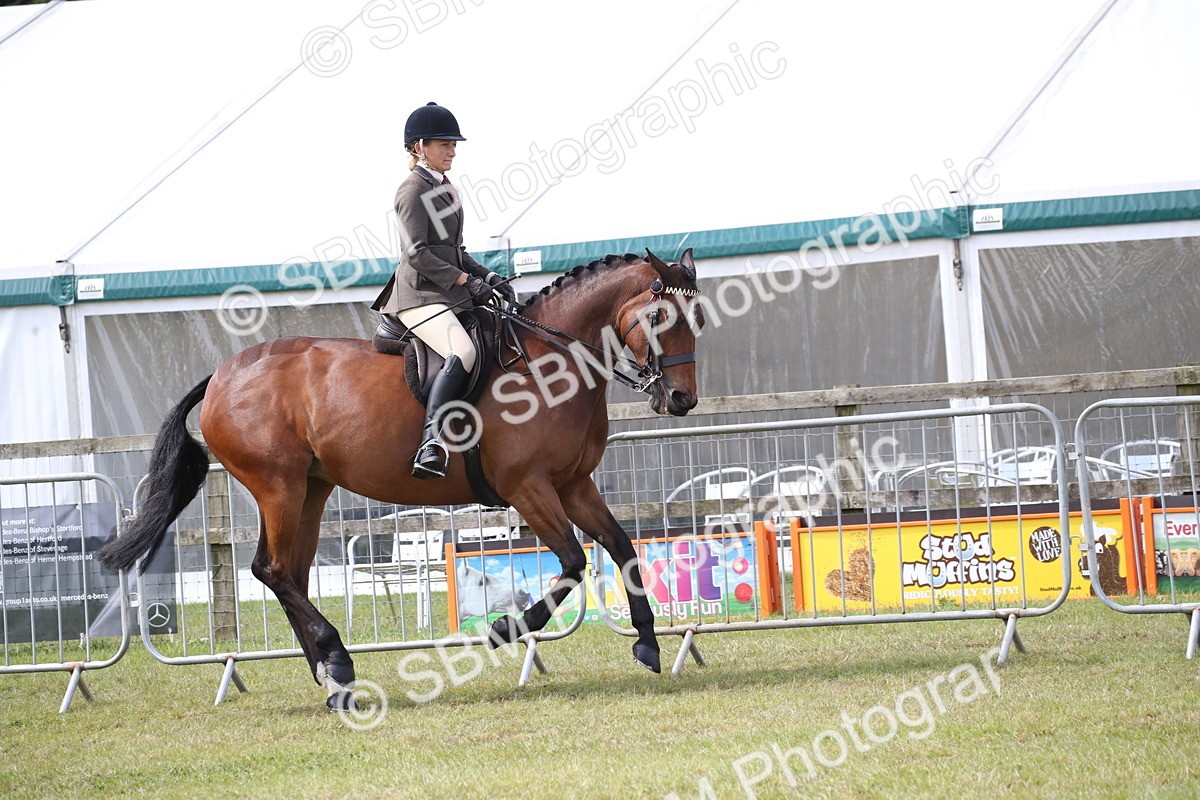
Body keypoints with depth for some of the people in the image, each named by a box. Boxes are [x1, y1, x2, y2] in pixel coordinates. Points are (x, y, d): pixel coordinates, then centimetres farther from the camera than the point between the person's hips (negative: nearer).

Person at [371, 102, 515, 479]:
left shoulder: (443, 188, 21)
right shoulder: (414, 189, -7)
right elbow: (417, 253, -16)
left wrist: (488, 277, 11)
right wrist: (465, 280, -16)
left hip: (450, 293, 10)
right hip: (420, 296, -10)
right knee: (462, 352, -32)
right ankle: (431, 444, -40)